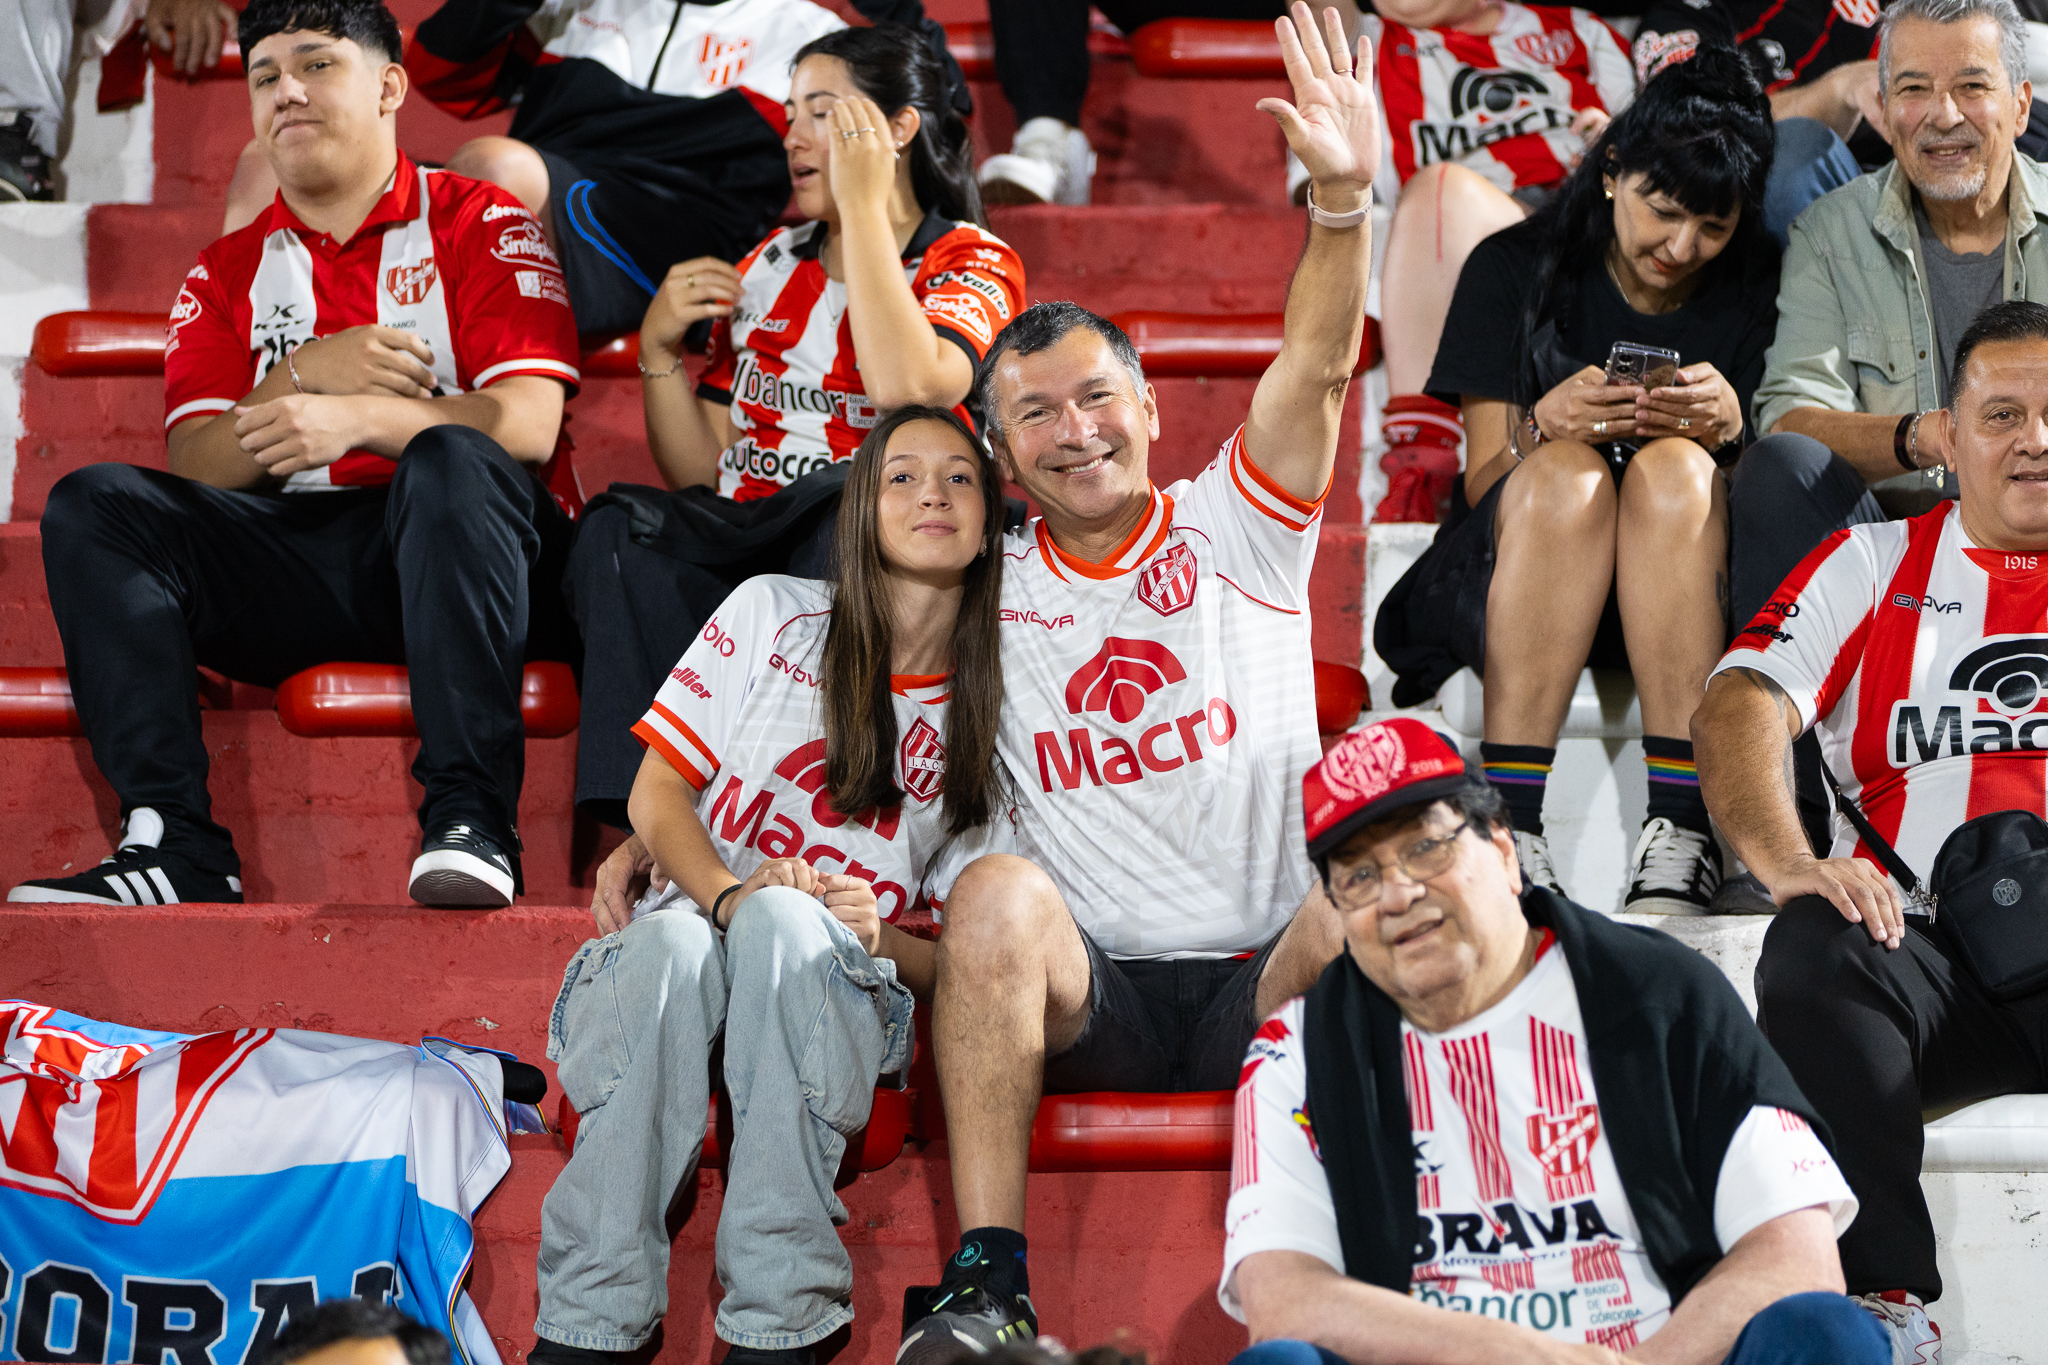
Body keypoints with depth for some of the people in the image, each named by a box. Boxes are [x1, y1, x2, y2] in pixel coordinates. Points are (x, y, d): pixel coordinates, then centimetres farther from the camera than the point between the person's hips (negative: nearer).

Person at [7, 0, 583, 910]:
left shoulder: (478, 225, 7)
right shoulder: (229, 272, 19)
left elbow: (528, 426, -8)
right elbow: (196, 468, 7)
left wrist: (357, 416, -23)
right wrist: (303, 373, -11)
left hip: (451, 545, -4)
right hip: (291, 565, 4)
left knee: (452, 460, -36)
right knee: (93, 504, -16)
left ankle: (469, 824, -40)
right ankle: (176, 845, -29)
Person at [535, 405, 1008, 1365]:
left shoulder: (987, 719, 13)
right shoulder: (773, 615, 11)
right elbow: (658, 790, 4)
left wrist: (882, 937, -11)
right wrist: (724, 893, -16)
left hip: (836, 987, 0)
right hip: (690, 923, 0)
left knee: (781, 922, -38)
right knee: (671, 936, -39)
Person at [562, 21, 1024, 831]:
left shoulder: (971, 264, 5)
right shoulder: (768, 266, 20)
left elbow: (907, 383, -20)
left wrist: (863, 203, -12)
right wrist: (660, 351, 3)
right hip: (738, 549, 4)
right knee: (620, 528, -27)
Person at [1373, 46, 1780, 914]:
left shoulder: (1759, 289, 5)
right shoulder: (1516, 268, 3)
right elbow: (1482, 481, -1)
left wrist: (1728, 428, -23)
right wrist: (1544, 423, -25)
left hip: (1696, 584, 0)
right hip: (1510, 579, 0)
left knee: (1675, 468, -32)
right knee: (1566, 472, -33)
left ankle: (1682, 824, -40)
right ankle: (1511, 820, -41)